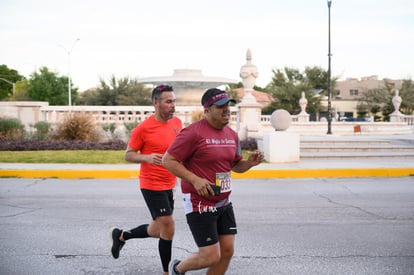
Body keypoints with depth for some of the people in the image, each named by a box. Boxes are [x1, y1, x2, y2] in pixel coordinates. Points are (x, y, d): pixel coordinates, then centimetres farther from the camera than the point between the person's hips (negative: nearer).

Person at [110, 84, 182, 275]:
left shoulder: (177, 122, 4)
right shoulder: (143, 128, -15)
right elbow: (128, 155, -8)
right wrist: (147, 157, -26)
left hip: (169, 185, 7)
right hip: (152, 185, -7)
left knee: (156, 231, 15)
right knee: (168, 228, -9)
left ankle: (120, 235, 39)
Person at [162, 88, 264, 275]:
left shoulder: (232, 135, 8)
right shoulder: (193, 132, -16)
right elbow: (168, 160, -15)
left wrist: (250, 163, -2)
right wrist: (195, 180, -23)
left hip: (224, 203, 8)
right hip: (199, 204, -8)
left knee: (227, 251, 7)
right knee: (211, 257, -6)